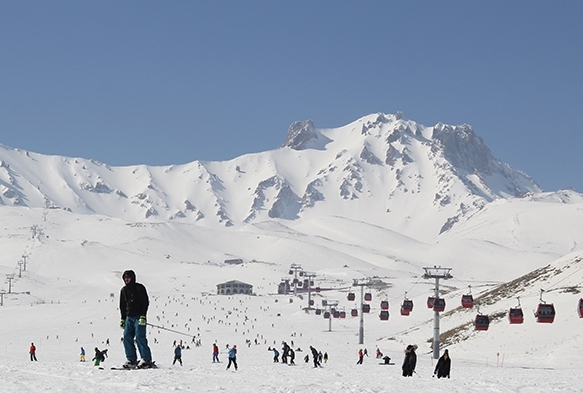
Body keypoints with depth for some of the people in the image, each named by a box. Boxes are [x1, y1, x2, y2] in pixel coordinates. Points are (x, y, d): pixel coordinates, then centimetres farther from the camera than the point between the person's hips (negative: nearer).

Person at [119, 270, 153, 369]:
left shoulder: (139, 288, -3)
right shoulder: (124, 290, 15)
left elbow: (146, 302, -7)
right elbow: (122, 306, 22)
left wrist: (143, 316, -15)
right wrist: (123, 319, 14)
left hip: (139, 317, -6)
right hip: (129, 317, 6)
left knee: (140, 337, -15)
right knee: (127, 338, -4)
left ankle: (147, 360, -16)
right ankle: (132, 360, 1)